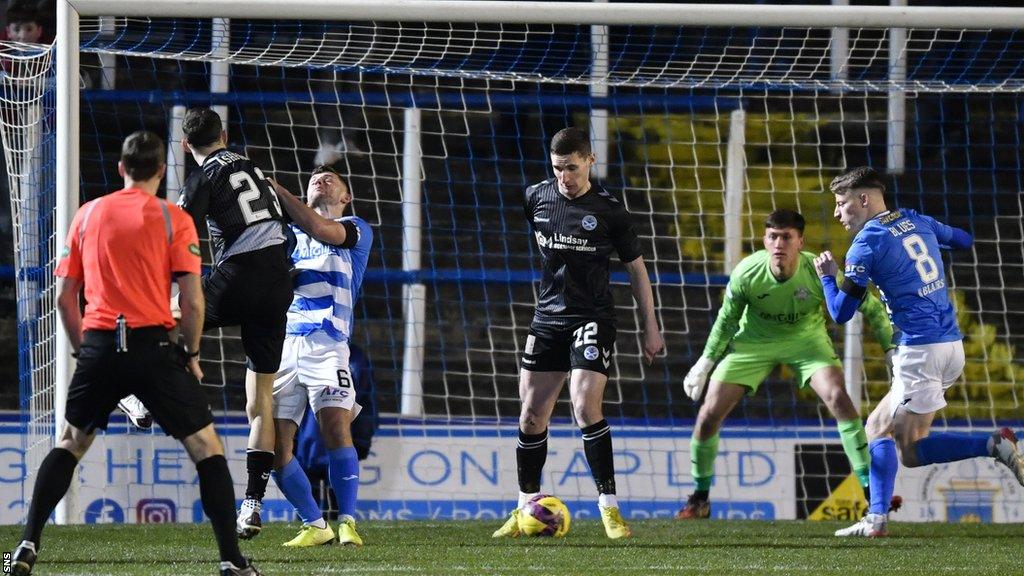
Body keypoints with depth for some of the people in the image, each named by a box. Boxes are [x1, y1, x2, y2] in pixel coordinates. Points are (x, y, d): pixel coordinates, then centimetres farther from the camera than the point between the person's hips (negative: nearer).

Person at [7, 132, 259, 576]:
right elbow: (192, 301, -5)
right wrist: (191, 355, 8)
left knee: (70, 444, 21)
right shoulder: (173, 219, 1)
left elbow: (65, 296, 13)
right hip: (152, 346, -3)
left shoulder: (87, 215, 12)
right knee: (206, 448, 4)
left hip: (99, 344, 3)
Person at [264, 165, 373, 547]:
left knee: (335, 428, -21)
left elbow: (319, 229, -10)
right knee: (275, 445, -4)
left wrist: (274, 189, -12)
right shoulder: (288, 232, 26)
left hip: (325, 340, -4)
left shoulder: (356, 230, 12)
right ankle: (315, 526, 7)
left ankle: (348, 523, -14)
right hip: (281, 342, 4)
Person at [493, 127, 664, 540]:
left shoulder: (608, 208, -7)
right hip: (548, 317, 5)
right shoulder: (536, 197, 2)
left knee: (585, 406, -20)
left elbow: (635, 267, 3)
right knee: (531, 414, 5)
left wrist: (650, 327, 3)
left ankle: (609, 507, -16)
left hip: (592, 318, -5)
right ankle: (526, 508, 17)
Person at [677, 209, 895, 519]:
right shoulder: (746, 273, -26)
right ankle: (699, 499, 15)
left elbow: (870, 307, -15)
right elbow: (727, 319, -4)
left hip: (806, 338, -1)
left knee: (838, 397, -25)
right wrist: (706, 362, 0)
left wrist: (891, 347, -18)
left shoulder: (818, 271, -29)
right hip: (753, 340, 1)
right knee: (709, 414, -7)